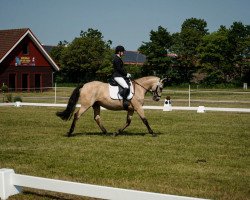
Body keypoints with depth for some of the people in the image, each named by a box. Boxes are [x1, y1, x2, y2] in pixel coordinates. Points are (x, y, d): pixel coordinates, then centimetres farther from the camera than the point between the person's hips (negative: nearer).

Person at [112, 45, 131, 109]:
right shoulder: (117, 59, -12)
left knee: (129, 85, 12)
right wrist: (126, 74, -11)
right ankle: (125, 101, -25)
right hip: (117, 76, -11)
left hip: (120, 76, 11)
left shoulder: (119, 59, 20)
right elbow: (119, 69, -18)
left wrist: (126, 73, 9)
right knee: (126, 87, -25)